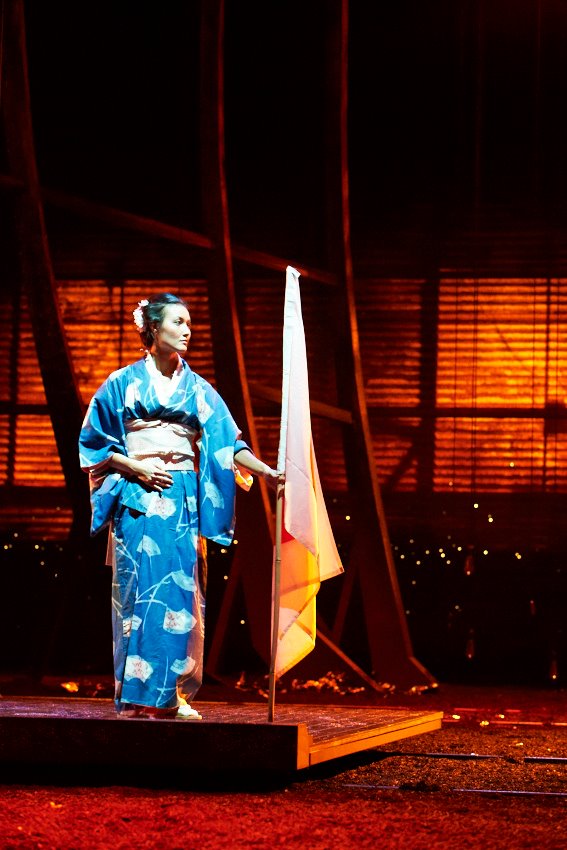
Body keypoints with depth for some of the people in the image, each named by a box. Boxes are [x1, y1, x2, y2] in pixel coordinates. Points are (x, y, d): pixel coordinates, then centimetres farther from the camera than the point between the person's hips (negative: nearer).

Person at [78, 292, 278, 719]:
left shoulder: (197, 389, 12)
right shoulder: (124, 383, 4)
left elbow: (227, 442, 4)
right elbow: (95, 443, 4)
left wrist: (267, 470, -11)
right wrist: (137, 468, -10)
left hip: (182, 501, 3)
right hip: (138, 499, -3)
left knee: (180, 591, -1)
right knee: (140, 588, -8)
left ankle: (174, 693, 3)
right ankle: (137, 695, -6)